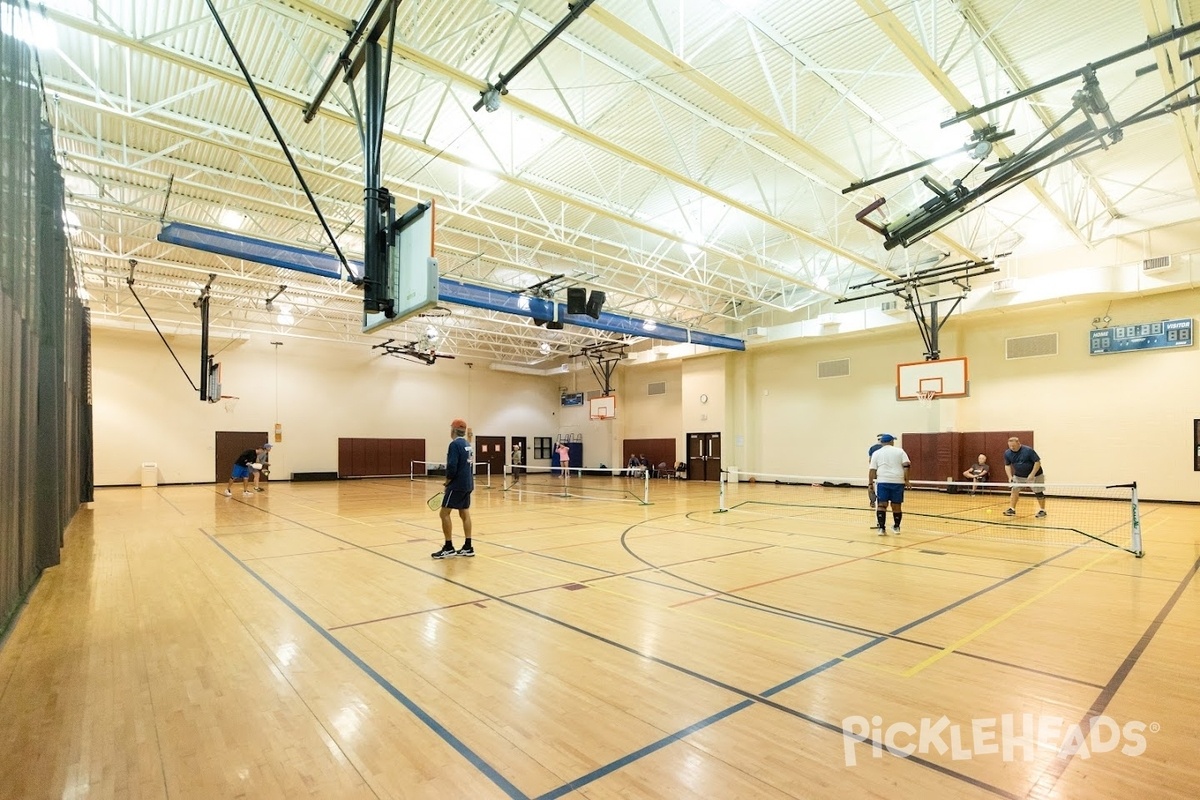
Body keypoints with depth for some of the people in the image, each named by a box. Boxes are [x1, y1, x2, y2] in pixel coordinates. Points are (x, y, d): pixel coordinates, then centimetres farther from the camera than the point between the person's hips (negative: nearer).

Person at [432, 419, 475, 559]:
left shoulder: (455, 444, -14)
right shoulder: (468, 444, 11)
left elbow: (452, 467, -21)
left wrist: (447, 482, -5)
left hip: (457, 485, -9)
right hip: (467, 484, 9)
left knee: (444, 513, -1)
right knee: (464, 514, 11)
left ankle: (448, 548, 1)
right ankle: (468, 547, 13)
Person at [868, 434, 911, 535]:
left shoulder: (876, 453, 9)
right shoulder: (899, 451, 9)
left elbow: (872, 470, 4)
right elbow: (906, 466, -3)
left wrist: (870, 483, 8)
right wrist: (906, 480, 0)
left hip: (882, 481, -1)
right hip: (898, 482, 1)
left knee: (881, 505, 1)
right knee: (896, 506, 10)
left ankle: (881, 528, -5)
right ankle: (896, 527, 22)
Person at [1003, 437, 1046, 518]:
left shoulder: (1028, 450, -23)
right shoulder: (1007, 453, -10)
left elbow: (1037, 462, -20)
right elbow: (1007, 465, 1)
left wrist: (1032, 475, -27)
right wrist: (1010, 476, -11)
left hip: (1035, 475, -4)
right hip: (1018, 476, 4)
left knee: (1038, 493, 2)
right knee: (1014, 490, -5)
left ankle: (1042, 510, 16)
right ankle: (1012, 509, -1)